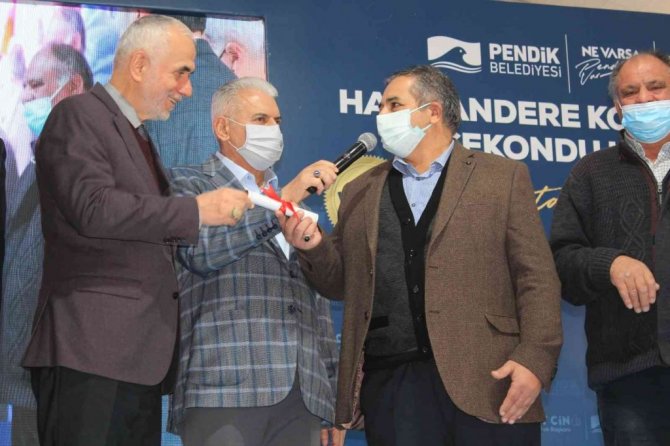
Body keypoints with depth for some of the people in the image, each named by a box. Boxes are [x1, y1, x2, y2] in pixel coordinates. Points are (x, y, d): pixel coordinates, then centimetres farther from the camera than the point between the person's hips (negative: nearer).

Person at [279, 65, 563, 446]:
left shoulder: (503, 178, 6)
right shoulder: (361, 192, 16)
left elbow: (536, 278, -1)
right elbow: (343, 284, 15)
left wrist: (535, 360, -12)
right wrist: (315, 247, -4)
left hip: (486, 380, -2)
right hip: (390, 383, 3)